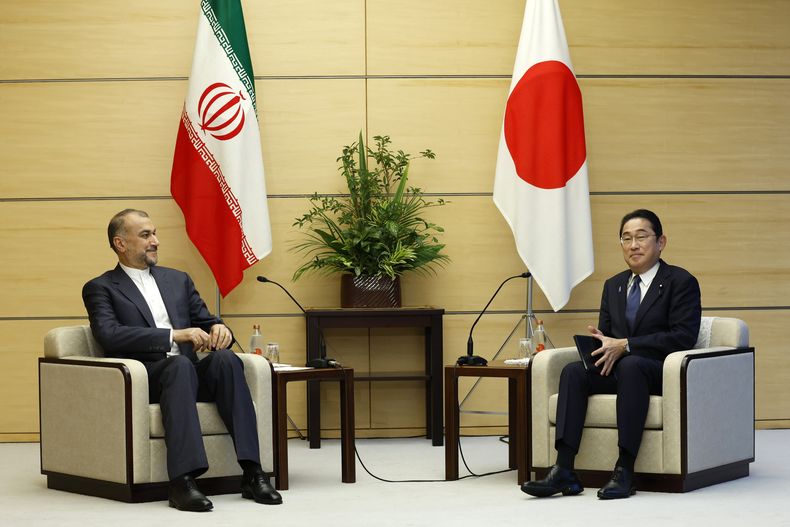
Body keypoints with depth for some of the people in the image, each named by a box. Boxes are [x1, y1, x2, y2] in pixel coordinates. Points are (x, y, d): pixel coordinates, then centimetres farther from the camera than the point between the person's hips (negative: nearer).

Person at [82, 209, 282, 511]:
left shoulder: (178, 280, 23)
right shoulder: (100, 289, 7)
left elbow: (206, 323, 21)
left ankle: (252, 472, -35)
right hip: (141, 380, -4)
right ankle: (182, 481, -49)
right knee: (180, 364, -37)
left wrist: (219, 329, -6)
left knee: (225, 358, -28)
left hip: (189, 372, 5)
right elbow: (110, 336, -11)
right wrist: (174, 335, -21)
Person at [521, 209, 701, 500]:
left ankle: (624, 470, -40)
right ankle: (564, 470, -34)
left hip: (660, 371, -6)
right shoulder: (613, 285, 20)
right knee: (573, 371, -24)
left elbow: (683, 337, -13)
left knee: (630, 364, -39)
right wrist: (600, 342, -7)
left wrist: (625, 345, -19)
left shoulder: (681, 282, -1)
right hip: (614, 366, 6)